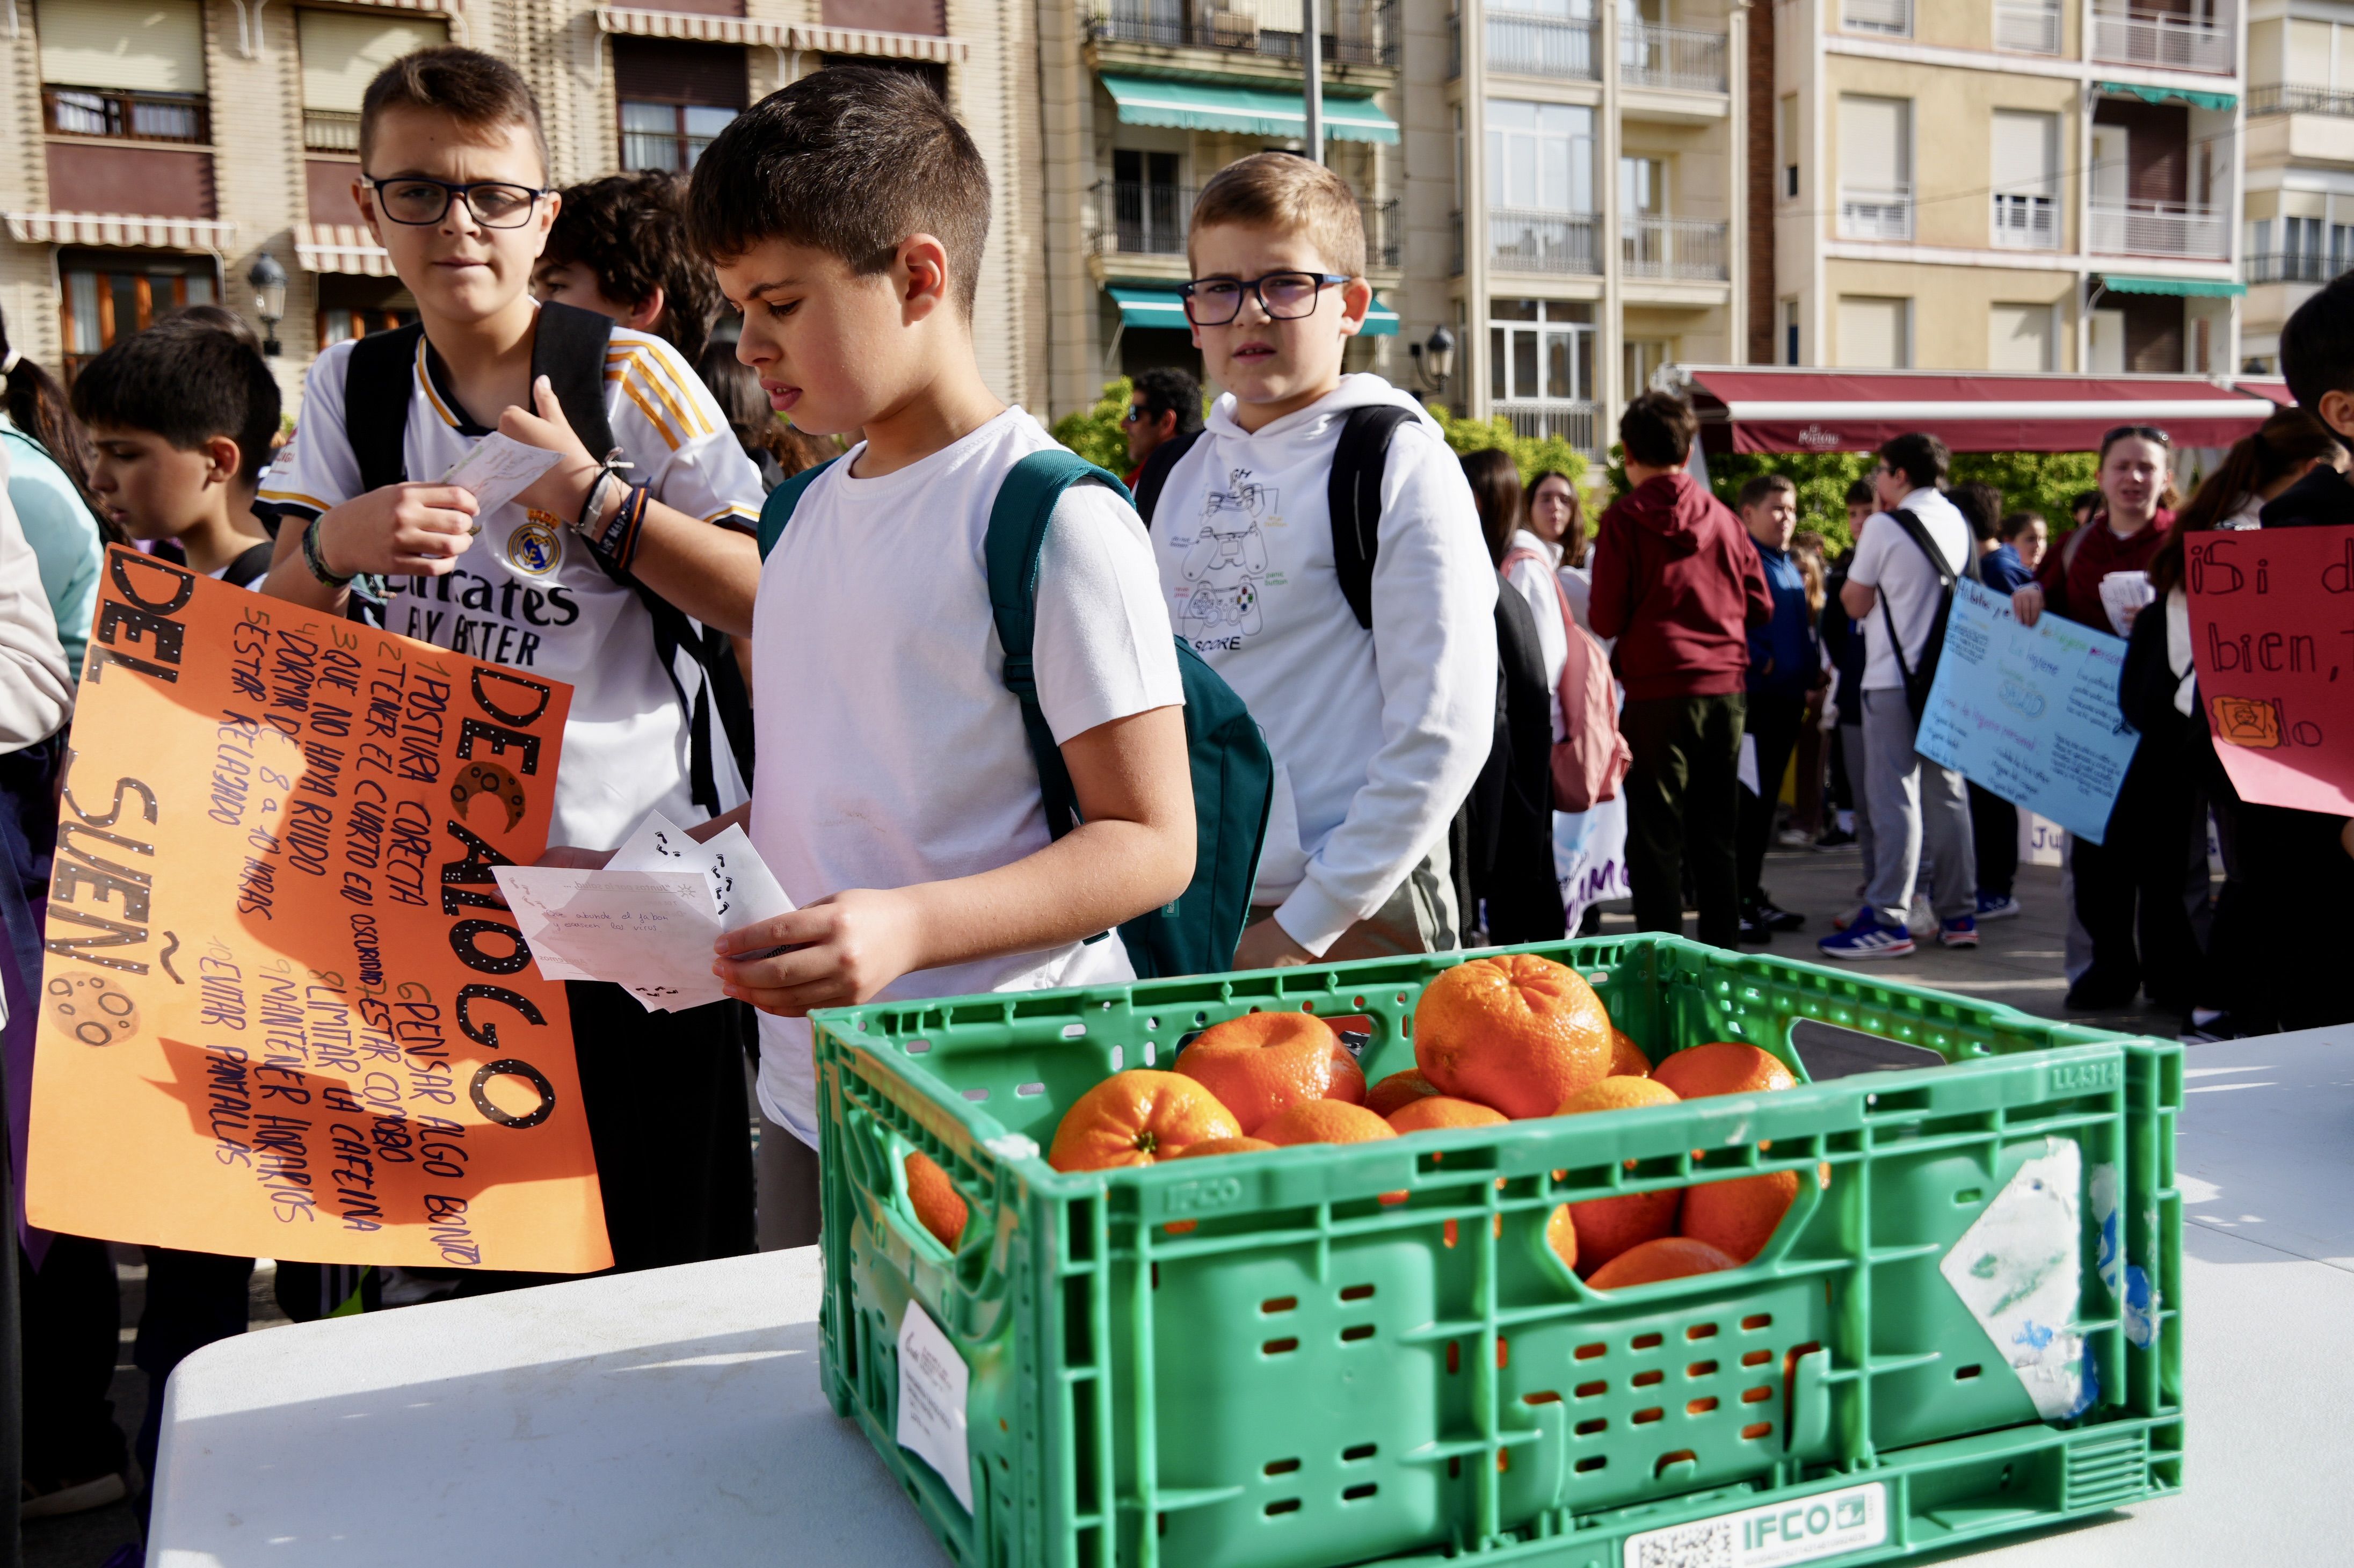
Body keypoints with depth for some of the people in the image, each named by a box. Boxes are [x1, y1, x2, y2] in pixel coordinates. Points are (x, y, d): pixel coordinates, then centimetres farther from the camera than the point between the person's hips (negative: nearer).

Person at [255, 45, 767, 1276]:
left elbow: (766, 600, -10)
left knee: (667, 1248, 3)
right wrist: (334, 545, -12)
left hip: (635, 868, -4)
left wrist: (586, 495, -15)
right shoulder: (350, 390, 9)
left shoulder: (632, 375, -4)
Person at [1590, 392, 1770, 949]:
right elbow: (1760, 607, 10)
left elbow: (1607, 620, -8)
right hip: (1725, 688, 5)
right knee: (1716, 835, 13)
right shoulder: (1723, 517, 7)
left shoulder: (1626, 518, -6)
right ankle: (1722, 954, 19)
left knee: (1656, 838, 1)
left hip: (1658, 692, -4)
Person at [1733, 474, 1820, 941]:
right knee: (1744, 802, -6)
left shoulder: (1791, 568, 18)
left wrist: (1810, 675, 12)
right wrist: (1763, 664, -19)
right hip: (1753, 701, -8)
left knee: (1766, 802, 13)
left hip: (1787, 701, 9)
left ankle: (1754, 895, 21)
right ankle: (1735, 904, -3)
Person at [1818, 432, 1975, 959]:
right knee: (1947, 793, 11)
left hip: (1894, 679, -7)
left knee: (1894, 798, -7)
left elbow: (1856, 603, -4)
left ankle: (1888, 921, -8)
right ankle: (1958, 915, 16)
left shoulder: (1884, 528, -10)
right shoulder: (1958, 523, 9)